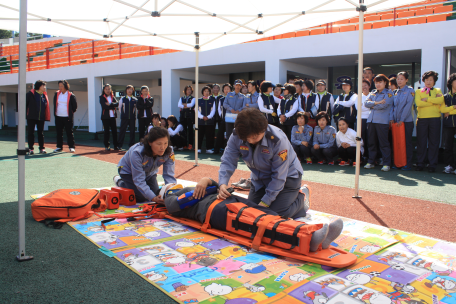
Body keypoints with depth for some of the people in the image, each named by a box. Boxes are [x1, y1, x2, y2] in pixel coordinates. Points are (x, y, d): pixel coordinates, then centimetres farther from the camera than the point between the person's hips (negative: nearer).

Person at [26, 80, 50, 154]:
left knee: (41, 133, 8)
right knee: (31, 133, 1)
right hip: (31, 117, -3)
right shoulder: (30, 94, -2)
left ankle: (42, 148, 15)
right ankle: (30, 149, 7)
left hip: (41, 118, 3)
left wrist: (46, 117, 7)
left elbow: (46, 106, 13)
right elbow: (25, 104, 0)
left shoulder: (44, 95, 9)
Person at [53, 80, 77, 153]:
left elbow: (75, 106, 1)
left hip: (68, 117, -4)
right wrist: (55, 113, 15)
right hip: (58, 117, 4)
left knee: (69, 132, -1)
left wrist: (71, 113, 5)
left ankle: (71, 147, 6)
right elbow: (55, 104, 19)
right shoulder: (57, 94, 8)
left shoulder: (71, 95, -5)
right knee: (59, 132, 8)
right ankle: (59, 147, 17)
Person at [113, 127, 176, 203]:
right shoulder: (137, 153, -41)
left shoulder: (169, 152, -31)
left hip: (149, 173, 4)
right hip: (128, 171, -4)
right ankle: (119, 181, 14)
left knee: (156, 194, -2)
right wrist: (153, 198, -48)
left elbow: (169, 175, -30)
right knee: (140, 198, -12)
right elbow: (139, 180, -38)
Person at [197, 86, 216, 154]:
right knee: (200, 135, -1)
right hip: (201, 120, 0)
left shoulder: (212, 100, 11)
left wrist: (208, 117, -9)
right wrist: (202, 117, -12)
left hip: (210, 120, 1)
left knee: (209, 135, 1)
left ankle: (208, 148, 8)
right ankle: (198, 148, 5)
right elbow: (197, 110, 2)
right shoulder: (199, 100, 9)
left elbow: (213, 110, 5)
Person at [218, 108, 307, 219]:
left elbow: (279, 176, -28)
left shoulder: (278, 140, -35)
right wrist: (223, 183, -38)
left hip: (287, 175, -5)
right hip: (260, 178, 6)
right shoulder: (236, 137, -21)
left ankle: (301, 197, 11)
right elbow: (228, 161, -18)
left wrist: (265, 202, -26)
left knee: (278, 213, -18)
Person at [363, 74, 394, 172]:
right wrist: (377, 102, -9)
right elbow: (366, 103, 5)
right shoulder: (373, 93, 19)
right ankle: (371, 162, 16)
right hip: (371, 120, 5)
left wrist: (372, 105, 2)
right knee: (371, 142, 9)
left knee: (384, 143, -5)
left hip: (382, 121, -5)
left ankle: (386, 164, 0)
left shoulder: (389, 93, 2)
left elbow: (383, 105, -12)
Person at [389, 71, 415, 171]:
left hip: (407, 121, -5)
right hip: (396, 122, 5)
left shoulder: (410, 91, -3)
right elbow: (393, 105, 12)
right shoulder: (396, 92, 13)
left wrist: (402, 120, -14)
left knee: (407, 143, -1)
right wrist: (392, 118, -1)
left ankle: (408, 164, 4)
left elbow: (408, 106, -10)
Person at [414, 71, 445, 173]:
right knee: (421, 142, 1)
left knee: (434, 142, 1)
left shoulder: (437, 91, 15)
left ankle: (432, 164, 7)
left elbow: (441, 100, -8)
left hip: (435, 118, 1)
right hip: (422, 119, -1)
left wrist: (427, 99, -8)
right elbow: (418, 103, -8)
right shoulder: (418, 91, 11)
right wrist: (434, 101, -6)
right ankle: (420, 164, 9)